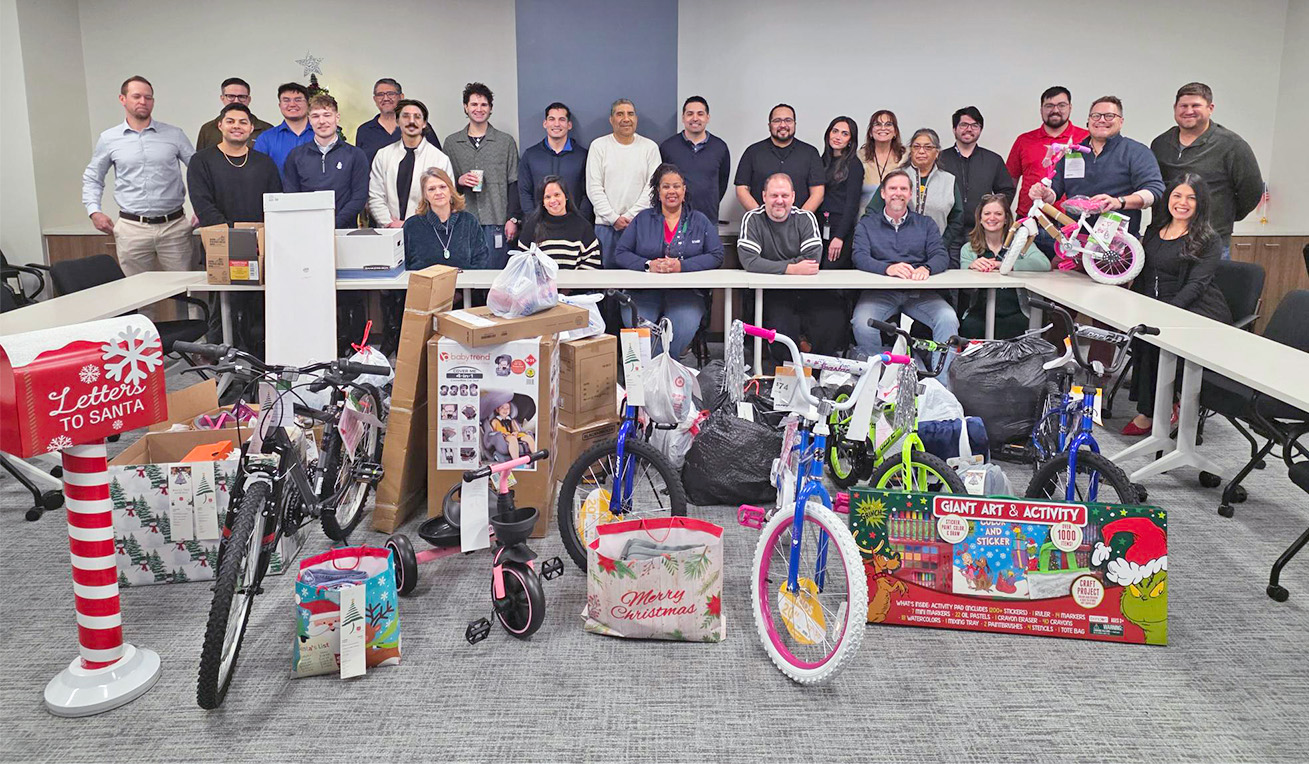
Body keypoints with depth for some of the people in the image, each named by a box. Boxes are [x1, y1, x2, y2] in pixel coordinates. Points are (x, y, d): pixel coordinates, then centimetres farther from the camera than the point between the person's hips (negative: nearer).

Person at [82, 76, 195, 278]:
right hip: (132, 229, 0)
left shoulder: (174, 135, 6)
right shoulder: (108, 139, 9)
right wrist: (94, 211, 5)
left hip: (174, 226, 0)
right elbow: (92, 178, 19)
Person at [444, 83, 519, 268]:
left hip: (496, 224, -1)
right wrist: (459, 181, -6)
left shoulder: (506, 141, 8)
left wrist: (513, 219, -2)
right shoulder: (451, 142, 11)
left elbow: (514, 184, 6)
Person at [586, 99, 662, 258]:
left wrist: (630, 216, -9)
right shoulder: (598, 146, 6)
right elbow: (594, 188, 0)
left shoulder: (650, 147, 6)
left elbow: (652, 188, -1)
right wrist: (613, 218, -8)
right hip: (606, 224, 0)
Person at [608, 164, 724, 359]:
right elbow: (620, 253, 8)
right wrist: (648, 265, -11)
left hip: (686, 292, 0)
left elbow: (716, 255, 3)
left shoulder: (700, 221, 15)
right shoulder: (642, 219, 17)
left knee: (685, 327, -32)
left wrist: (682, 265, -12)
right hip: (645, 291, 1)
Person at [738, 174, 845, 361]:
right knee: (780, 323, -33)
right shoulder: (752, 220, 1)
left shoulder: (806, 219, 6)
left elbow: (813, 260, -8)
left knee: (835, 318, -24)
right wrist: (791, 268, -20)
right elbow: (749, 261, -14)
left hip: (807, 290, 2)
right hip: (769, 291, -2)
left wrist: (770, 266, -11)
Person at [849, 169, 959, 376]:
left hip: (920, 293, 1)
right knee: (862, 324, -32)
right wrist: (888, 268, -26)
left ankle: (940, 382, -19)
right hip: (880, 291, -1)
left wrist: (926, 268, -23)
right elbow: (860, 257, -4)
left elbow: (941, 256, 4)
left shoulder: (926, 224, 19)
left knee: (948, 319, -27)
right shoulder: (866, 225, 14)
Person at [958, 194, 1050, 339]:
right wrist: (971, 267, -21)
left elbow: (1044, 264, -8)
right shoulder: (968, 249, 16)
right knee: (970, 327, -31)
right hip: (980, 312, 0)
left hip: (1014, 312, 0)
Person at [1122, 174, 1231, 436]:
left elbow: (1196, 284, -12)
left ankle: (1147, 414, -25)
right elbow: (1141, 276, 18)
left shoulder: (1209, 240, 0)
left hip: (1197, 309, -5)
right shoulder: (1154, 231, 18)